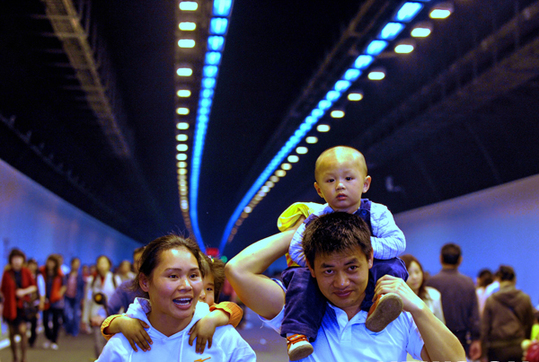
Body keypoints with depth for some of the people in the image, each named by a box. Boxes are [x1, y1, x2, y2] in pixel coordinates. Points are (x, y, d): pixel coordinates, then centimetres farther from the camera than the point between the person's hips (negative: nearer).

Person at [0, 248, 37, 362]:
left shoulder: (26, 272, 0)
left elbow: (34, 287, 6)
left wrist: (25, 291, -12)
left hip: (23, 306, -1)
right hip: (10, 307, 1)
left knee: (22, 331, -12)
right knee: (12, 333, 5)